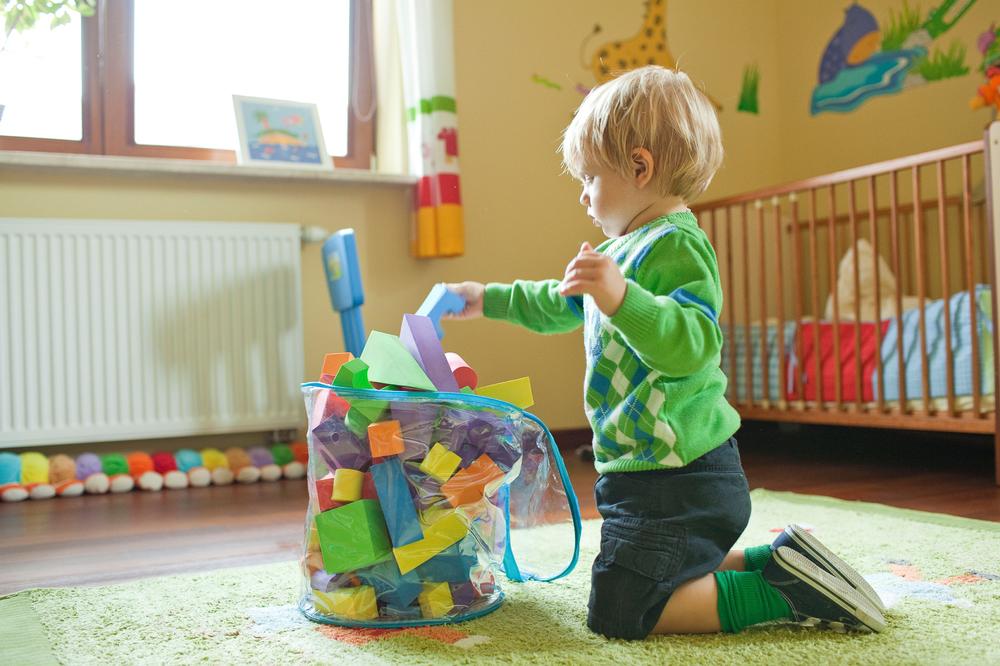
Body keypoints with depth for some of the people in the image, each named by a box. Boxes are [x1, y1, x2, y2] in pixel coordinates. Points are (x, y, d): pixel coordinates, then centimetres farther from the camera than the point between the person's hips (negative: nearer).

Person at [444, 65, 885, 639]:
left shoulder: (676, 246, -17)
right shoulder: (623, 251, 15)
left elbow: (691, 345, -33)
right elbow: (559, 305, 31)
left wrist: (620, 298, -45)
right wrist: (490, 299, 36)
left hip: (677, 477, -11)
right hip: (647, 468, 11)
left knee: (619, 613, -10)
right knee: (667, 577, 24)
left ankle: (784, 590, -7)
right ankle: (777, 563, 16)